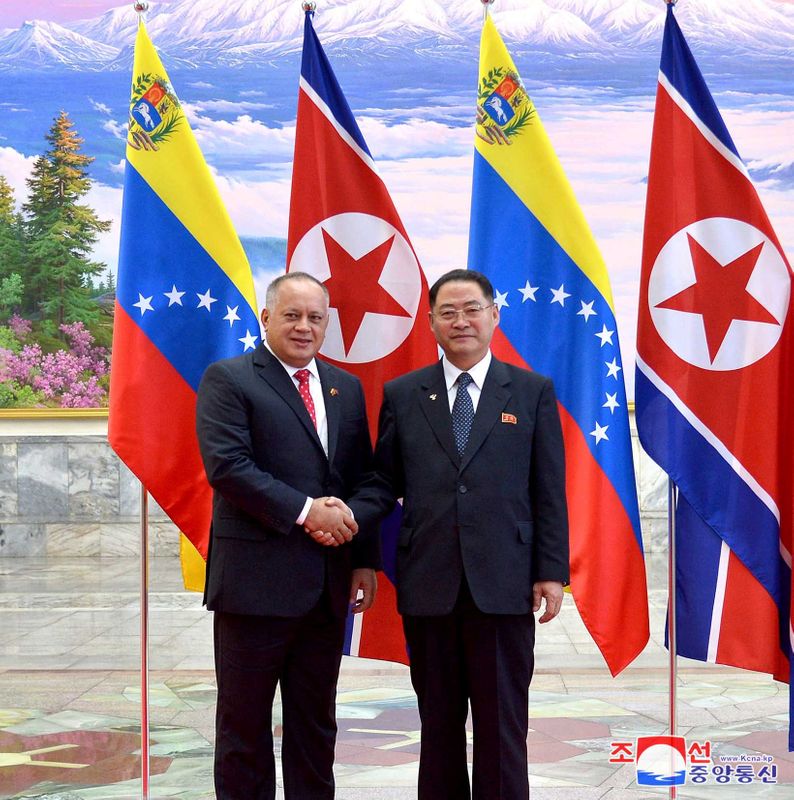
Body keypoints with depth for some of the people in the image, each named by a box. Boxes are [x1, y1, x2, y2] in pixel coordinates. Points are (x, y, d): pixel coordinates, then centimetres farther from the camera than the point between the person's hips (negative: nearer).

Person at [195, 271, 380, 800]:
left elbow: (362, 480, 13)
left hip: (327, 586, 5)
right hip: (256, 578, -5)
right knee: (245, 722, 6)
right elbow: (227, 466, -15)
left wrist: (365, 560, 5)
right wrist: (305, 511, -18)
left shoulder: (346, 388, 15)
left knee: (316, 722, 13)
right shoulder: (228, 379, -2)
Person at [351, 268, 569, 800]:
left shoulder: (533, 392, 5)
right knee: (438, 721, 11)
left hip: (503, 584, -1)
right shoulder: (403, 394, 9)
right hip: (428, 585, 2)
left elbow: (549, 491, 3)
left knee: (503, 724, 3)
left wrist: (551, 571, -2)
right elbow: (386, 481, 8)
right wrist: (347, 515, -11)